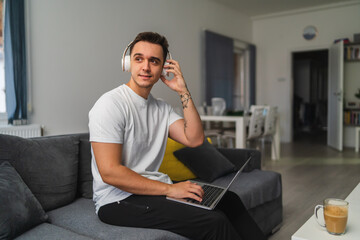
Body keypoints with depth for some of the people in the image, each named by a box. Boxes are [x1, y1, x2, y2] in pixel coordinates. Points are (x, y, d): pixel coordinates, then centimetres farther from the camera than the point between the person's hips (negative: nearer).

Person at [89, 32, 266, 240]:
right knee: (214, 221, -21)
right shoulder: (110, 104, -14)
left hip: (154, 189, 8)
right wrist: (169, 189, -21)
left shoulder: (161, 108, 9)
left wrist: (184, 92, -7)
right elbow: (110, 172, -21)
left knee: (229, 201, 10)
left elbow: (194, 139, -2)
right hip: (119, 200, -8)